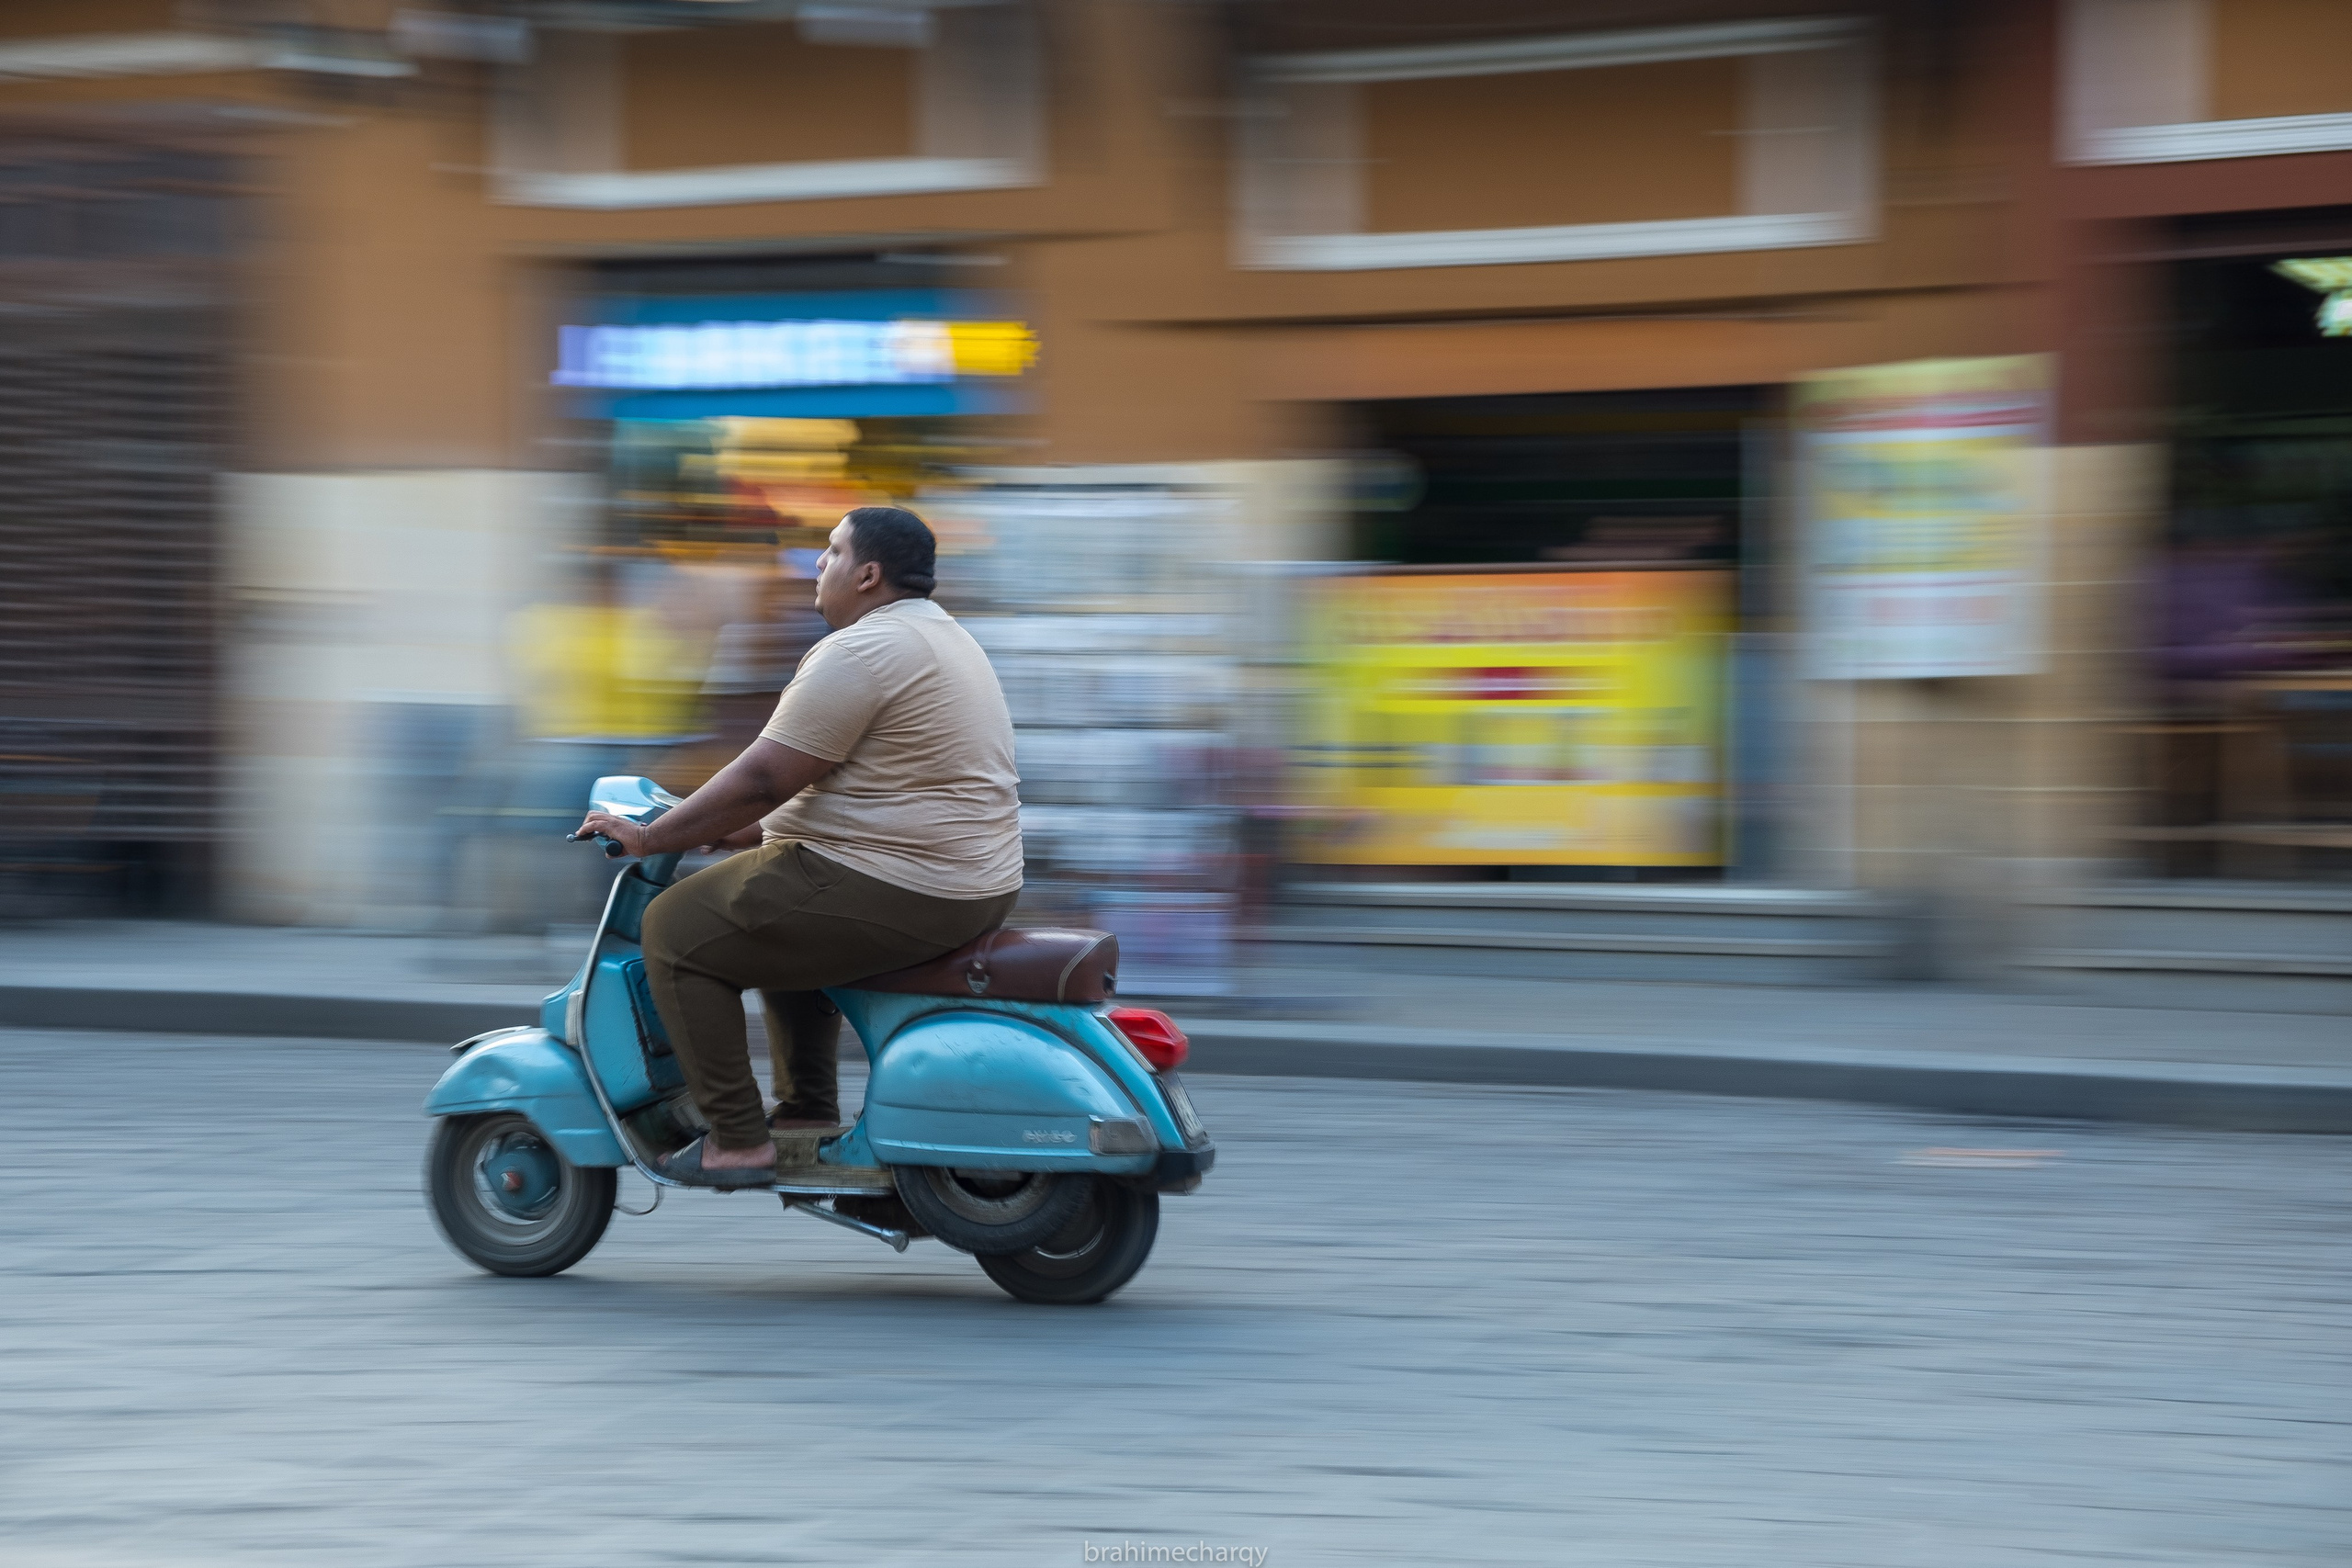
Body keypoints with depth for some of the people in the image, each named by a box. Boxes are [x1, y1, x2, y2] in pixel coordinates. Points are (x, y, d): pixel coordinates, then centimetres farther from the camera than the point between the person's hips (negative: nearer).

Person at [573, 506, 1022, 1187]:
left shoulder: (861, 652, -17)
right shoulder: (941, 635, 16)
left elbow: (763, 779, -18)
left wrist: (648, 838, -10)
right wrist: (745, 825, 26)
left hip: (887, 893, -11)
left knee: (678, 932, -2)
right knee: (777, 920, 35)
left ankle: (738, 1142, -3)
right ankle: (808, 1113, 31)